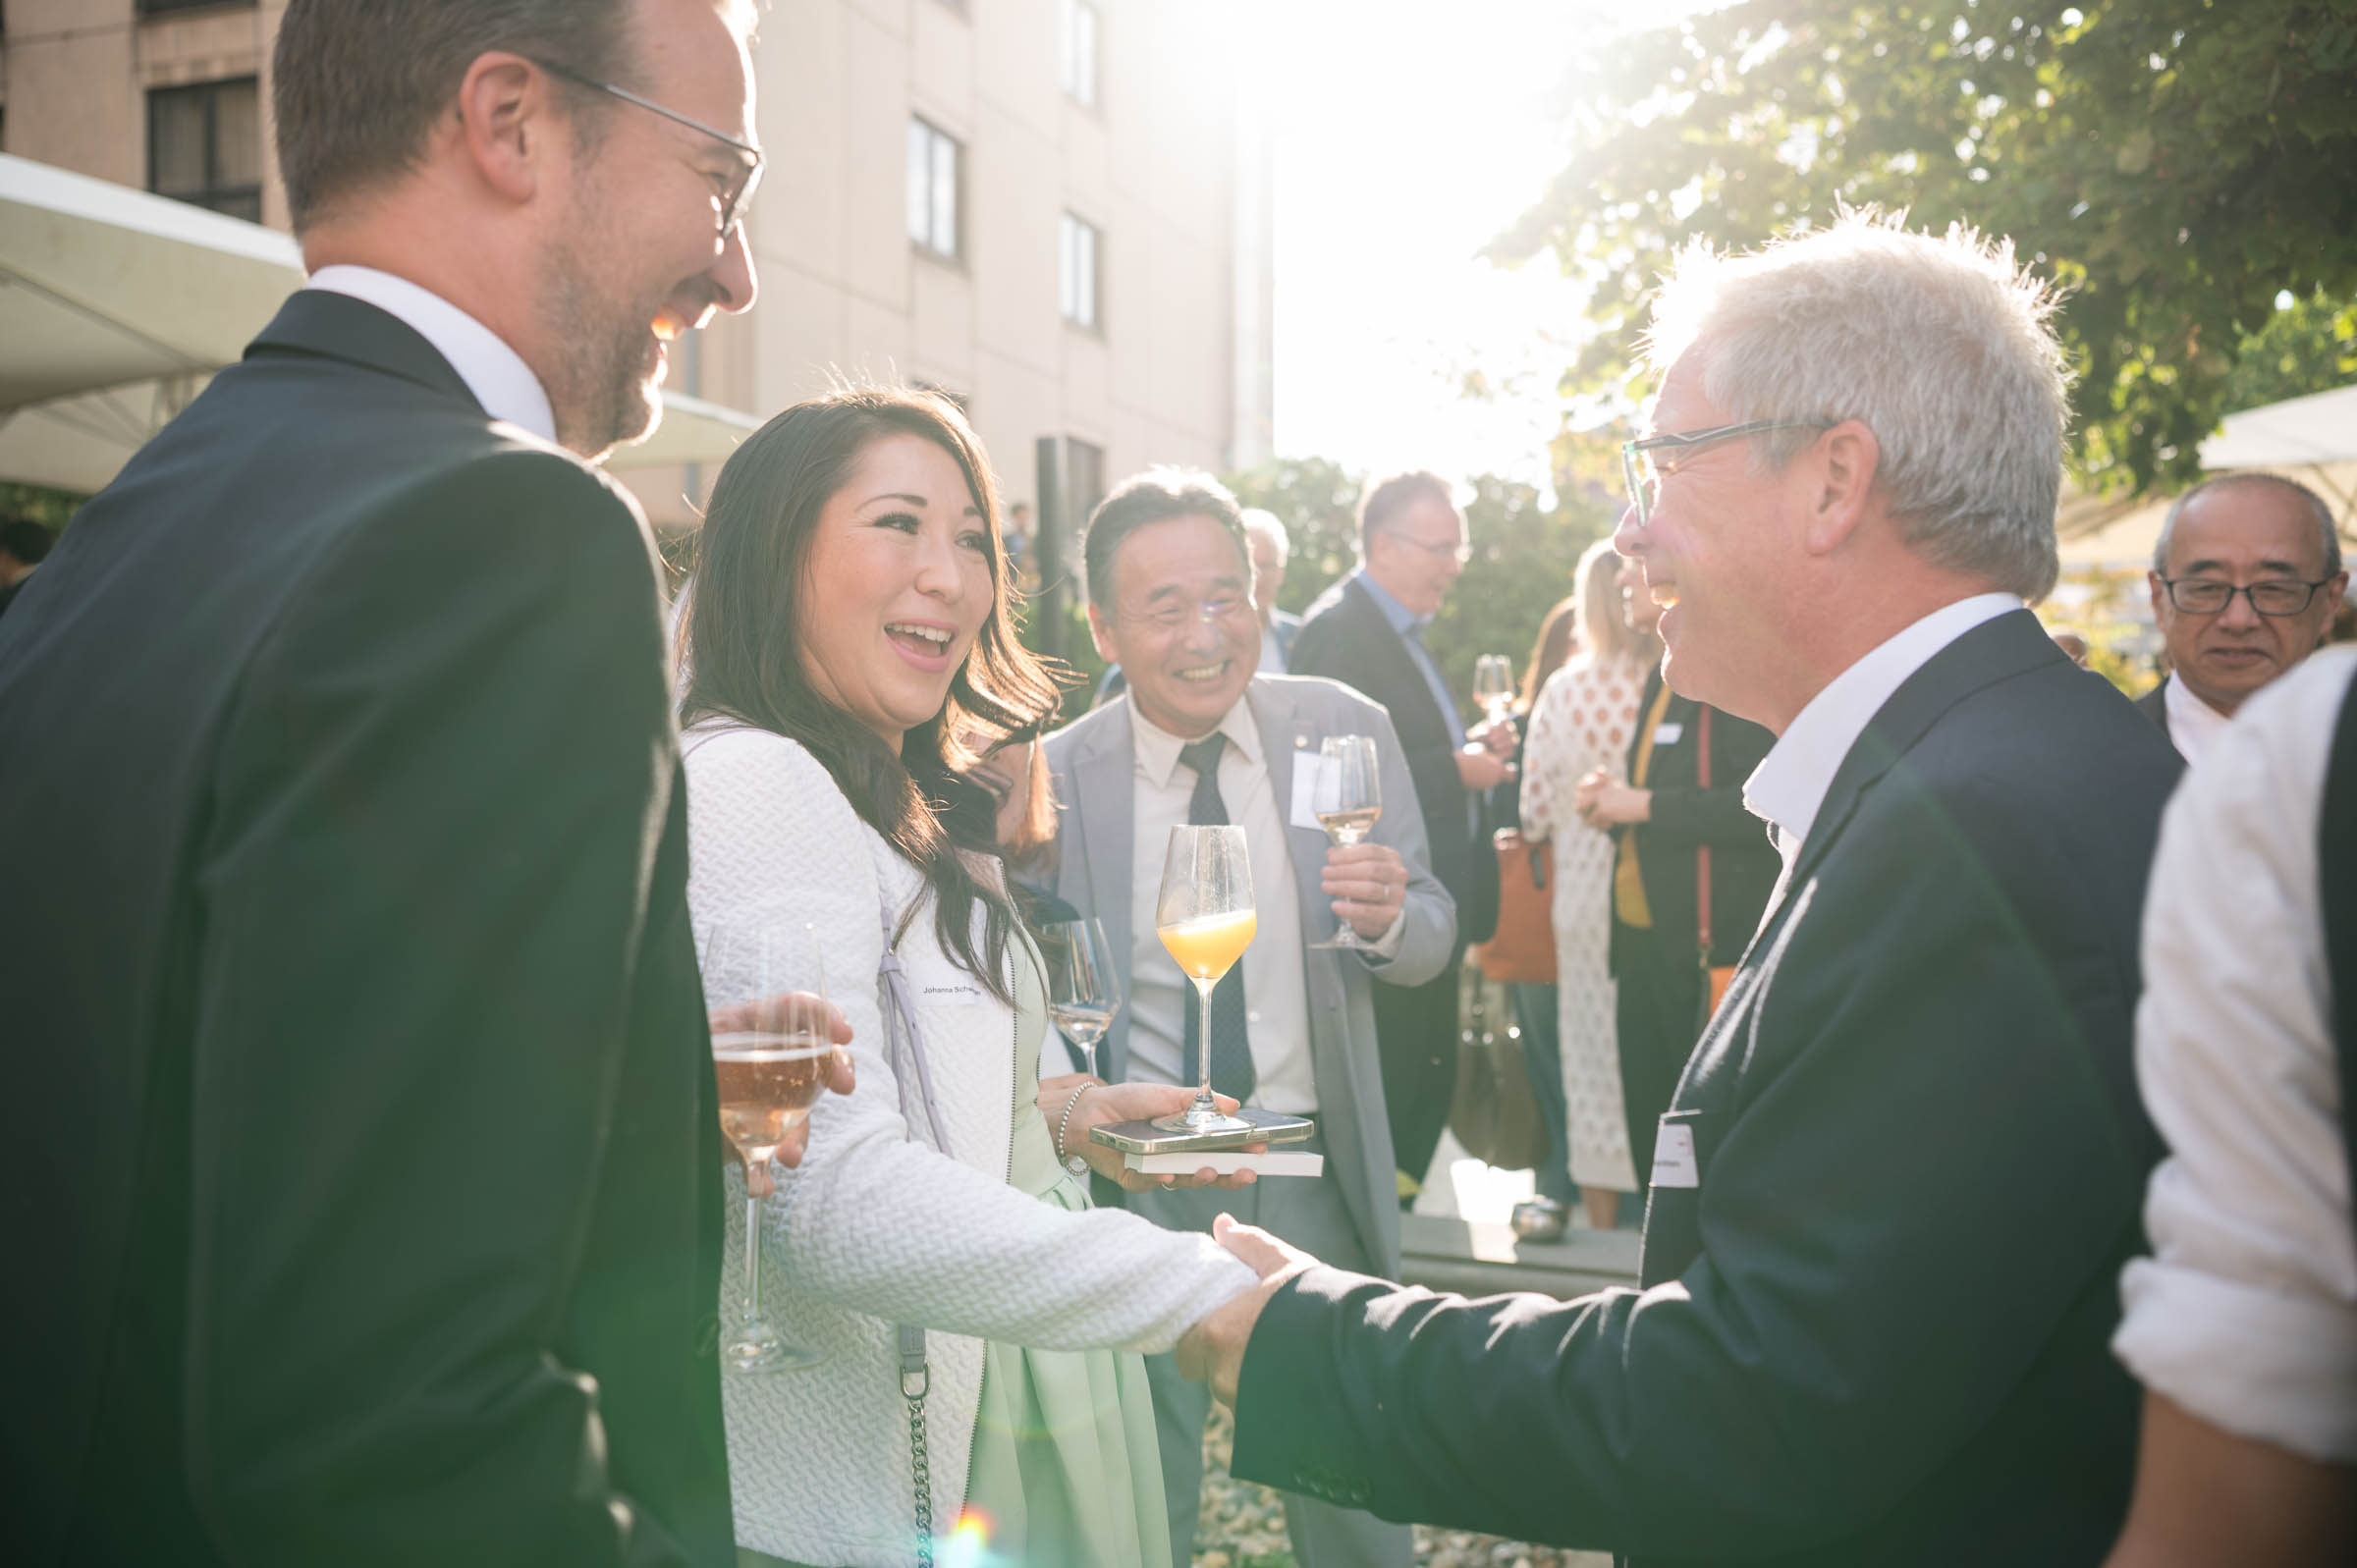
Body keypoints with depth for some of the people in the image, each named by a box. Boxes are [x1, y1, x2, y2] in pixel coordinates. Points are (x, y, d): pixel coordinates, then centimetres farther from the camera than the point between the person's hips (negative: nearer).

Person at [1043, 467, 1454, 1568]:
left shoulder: (1344, 730, -4)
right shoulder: (1056, 778, -8)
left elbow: (1429, 939, 1)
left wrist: (1388, 917, -20)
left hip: (1317, 1168, 1)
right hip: (1138, 1178, -1)